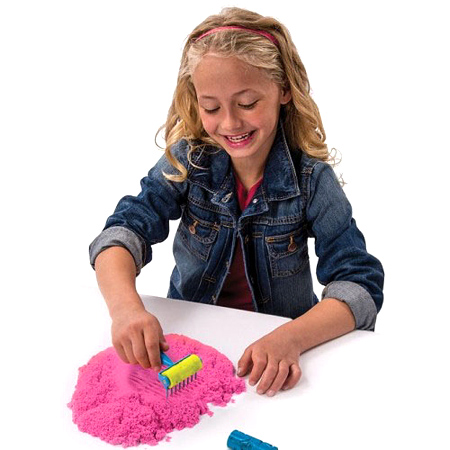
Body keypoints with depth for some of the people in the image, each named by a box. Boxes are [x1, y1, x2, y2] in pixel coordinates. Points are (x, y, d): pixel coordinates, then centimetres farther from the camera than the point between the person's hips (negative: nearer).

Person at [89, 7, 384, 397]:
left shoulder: (311, 179, -12)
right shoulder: (187, 161, -7)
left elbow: (360, 284, -17)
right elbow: (125, 230, -17)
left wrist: (290, 339, -35)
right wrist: (125, 305, -38)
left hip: (277, 353, -1)